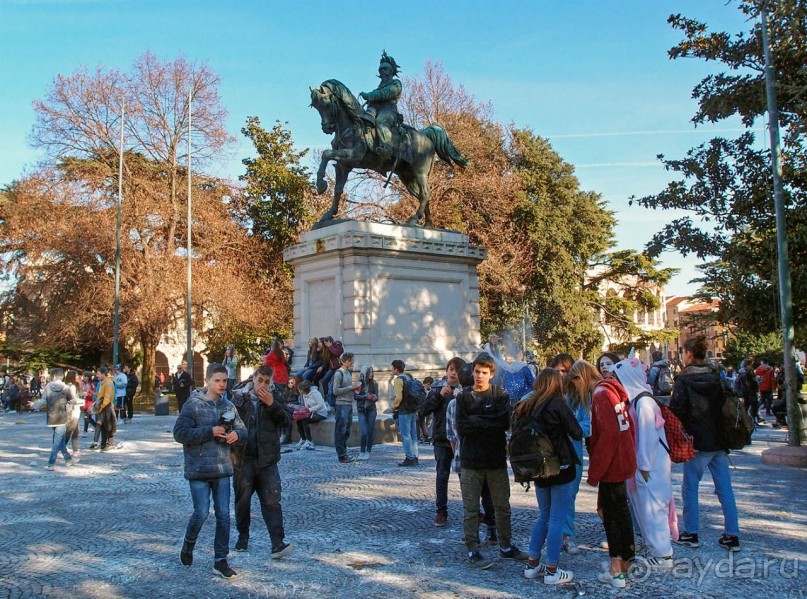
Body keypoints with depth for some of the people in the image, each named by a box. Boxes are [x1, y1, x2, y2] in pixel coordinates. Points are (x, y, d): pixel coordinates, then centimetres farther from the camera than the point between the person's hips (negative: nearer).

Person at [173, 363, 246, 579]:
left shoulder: (228, 406, 7)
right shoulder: (193, 405, -7)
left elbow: (242, 431, 15)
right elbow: (179, 433, -14)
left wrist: (236, 435, -9)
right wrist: (210, 431, -18)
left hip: (222, 468, 4)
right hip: (199, 469, -4)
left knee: (223, 514, 4)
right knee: (202, 512, -6)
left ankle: (221, 560, 15)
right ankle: (188, 545, 26)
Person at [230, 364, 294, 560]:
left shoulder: (274, 397, 4)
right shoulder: (239, 398, 1)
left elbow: (286, 421, -4)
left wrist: (272, 404, -17)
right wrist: (231, 449, -6)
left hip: (267, 459, 0)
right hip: (243, 458, 0)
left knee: (272, 501, -6)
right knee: (242, 500, 12)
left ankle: (277, 544, -8)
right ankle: (243, 537, 31)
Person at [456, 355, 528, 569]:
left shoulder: (501, 396, 1)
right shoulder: (464, 397, 1)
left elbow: (505, 423, -15)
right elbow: (461, 429, -8)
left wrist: (476, 421, -14)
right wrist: (489, 423, -13)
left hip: (497, 459, 1)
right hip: (471, 461, -1)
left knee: (503, 506, 13)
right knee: (471, 509, 3)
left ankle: (506, 547, 28)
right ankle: (473, 551, 13)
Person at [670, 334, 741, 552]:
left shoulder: (684, 380, -11)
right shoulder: (717, 377, 6)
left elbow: (675, 411, -14)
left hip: (697, 443, -6)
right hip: (719, 442, 6)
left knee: (690, 488, 6)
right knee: (725, 488, 9)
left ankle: (691, 533, 13)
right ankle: (732, 536, 13)